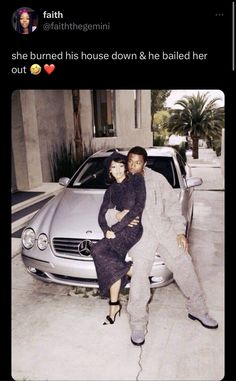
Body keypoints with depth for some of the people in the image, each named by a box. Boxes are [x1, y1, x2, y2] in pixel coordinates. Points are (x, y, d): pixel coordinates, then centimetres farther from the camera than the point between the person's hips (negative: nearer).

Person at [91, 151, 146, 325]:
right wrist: (106, 230, -11)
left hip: (137, 227, -6)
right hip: (123, 229, 6)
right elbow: (102, 214, 12)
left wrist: (114, 229, -15)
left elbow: (139, 207, -12)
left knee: (99, 251, -20)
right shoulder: (111, 190, 18)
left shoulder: (137, 180, 0)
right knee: (112, 264, -13)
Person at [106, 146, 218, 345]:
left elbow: (172, 205, 6)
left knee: (185, 266, 4)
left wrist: (180, 231, -2)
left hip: (165, 229, 2)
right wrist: (117, 215, -18)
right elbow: (107, 211, 6)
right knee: (140, 275, -14)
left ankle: (197, 309, 28)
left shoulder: (157, 179, 8)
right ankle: (138, 325, 5)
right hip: (140, 234, -2)